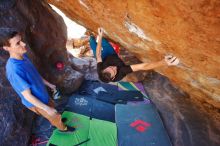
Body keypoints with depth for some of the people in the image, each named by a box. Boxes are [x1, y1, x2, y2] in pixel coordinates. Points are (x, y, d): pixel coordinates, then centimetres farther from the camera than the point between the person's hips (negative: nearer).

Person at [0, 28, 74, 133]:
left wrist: (48, 84, 15)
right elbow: (27, 95, -29)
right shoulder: (14, 69, -36)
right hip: (37, 103, -7)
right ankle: (62, 128, 44)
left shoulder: (23, 56, -10)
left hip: (42, 95, 7)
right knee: (55, 116, 14)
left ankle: (54, 122, 58)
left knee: (52, 107, 30)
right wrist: (47, 108, -24)